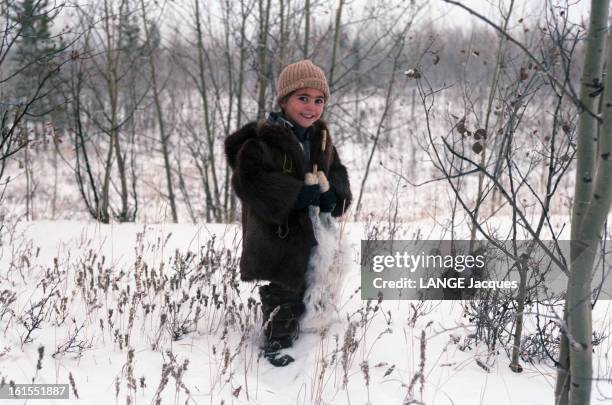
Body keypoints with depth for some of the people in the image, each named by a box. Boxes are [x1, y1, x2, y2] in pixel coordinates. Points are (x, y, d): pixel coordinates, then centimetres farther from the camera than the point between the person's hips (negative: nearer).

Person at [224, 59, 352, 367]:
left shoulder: (321, 138, 6)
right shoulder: (263, 139, -19)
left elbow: (337, 173, 12)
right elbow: (249, 179, -28)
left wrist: (331, 196, -13)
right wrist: (300, 194, -29)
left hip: (310, 234, 8)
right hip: (276, 235, -8)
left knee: (307, 292, 21)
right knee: (283, 296, -1)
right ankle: (276, 345, 18)